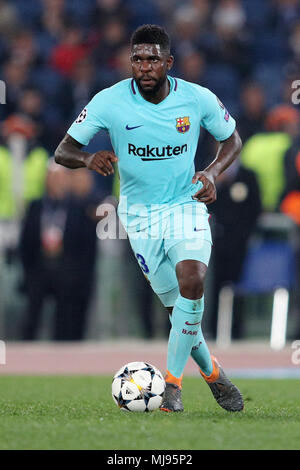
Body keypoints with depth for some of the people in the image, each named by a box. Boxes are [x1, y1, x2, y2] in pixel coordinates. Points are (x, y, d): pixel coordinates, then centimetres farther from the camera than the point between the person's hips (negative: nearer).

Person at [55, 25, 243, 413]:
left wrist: (212, 172, -12)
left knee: (193, 281, -26)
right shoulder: (110, 102, -13)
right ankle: (211, 372, 31)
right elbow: (63, 151, -10)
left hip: (187, 205, 0)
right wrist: (88, 158, -33)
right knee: (178, 307, 3)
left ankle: (172, 382, -16)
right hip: (140, 214, 0)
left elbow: (231, 141, 8)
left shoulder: (198, 99, -9)